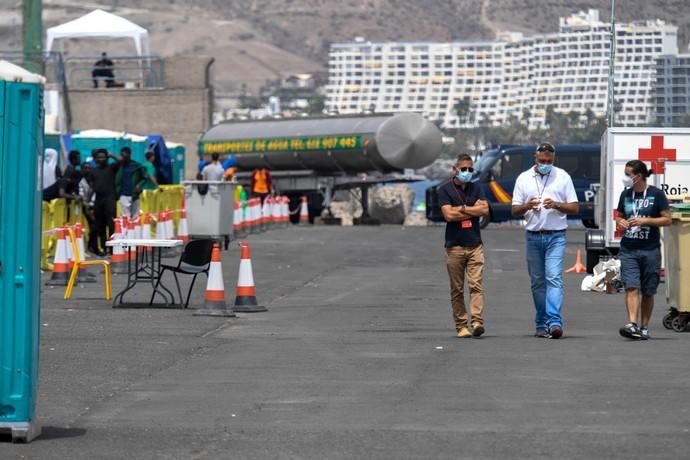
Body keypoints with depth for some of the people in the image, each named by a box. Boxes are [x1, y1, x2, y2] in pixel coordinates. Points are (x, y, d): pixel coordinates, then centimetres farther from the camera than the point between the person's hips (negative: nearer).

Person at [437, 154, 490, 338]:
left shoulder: (475, 189, 12)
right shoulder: (445, 190, 1)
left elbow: (485, 210, -2)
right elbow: (448, 215, -12)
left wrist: (462, 209, -7)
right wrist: (474, 209, -4)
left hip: (475, 245, 2)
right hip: (455, 245, -2)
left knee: (476, 285, -10)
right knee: (457, 289, 2)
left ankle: (477, 322, -19)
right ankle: (461, 326, 7)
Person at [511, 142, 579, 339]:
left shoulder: (562, 177, 5)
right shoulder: (524, 179, 9)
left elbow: (574, 208, 4)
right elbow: (514, 211, 8)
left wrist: (556, 205, -14)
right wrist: (527, 206, -14)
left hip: (556, 236, -3)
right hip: (533, 237, 3)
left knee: (554, 277, -16)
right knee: (537, 282, 6)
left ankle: (555, 322, -24)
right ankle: (542, 324, 13)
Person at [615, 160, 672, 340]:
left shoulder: (656, 194, -3)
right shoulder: (626, 194, 9)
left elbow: (667, 220, -4)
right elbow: (619, 216, 21)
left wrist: (646, 220, -16)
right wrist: (620, 222, -3)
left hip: (650, 250, -2)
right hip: (628, 249, 2)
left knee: (648, 292, 5)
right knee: (631, 287, -12)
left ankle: (644, 328, 15)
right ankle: (632, 324, -21)